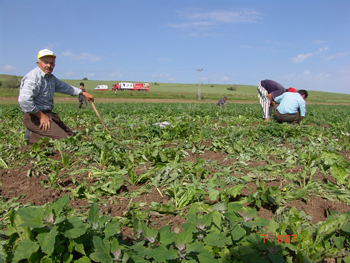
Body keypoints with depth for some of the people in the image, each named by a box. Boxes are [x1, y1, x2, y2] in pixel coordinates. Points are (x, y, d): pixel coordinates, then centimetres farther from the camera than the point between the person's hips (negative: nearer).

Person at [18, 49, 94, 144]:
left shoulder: (51, 77, 13)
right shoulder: (33, 77, -17)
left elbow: (64, 87, 27)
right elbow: (24, 101, -27)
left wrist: (83, 93, 26)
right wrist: (41, 116, -21)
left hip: (48, 114, 10)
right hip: (35, 116, -10)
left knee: (70, 134, 16)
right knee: (63, 139, -20)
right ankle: (32, 136, -9)